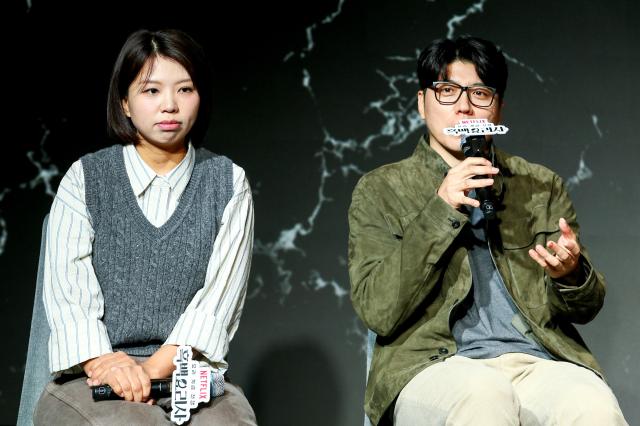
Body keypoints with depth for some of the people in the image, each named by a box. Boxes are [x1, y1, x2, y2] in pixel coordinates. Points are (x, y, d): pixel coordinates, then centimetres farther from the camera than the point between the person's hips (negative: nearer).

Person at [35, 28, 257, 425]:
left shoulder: (229, 183, 10)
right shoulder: (85, 177, 9)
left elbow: (221, 293, -1)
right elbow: (66, 287, -1)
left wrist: (155, 368, -15)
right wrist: (103, 361, -20)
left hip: (191, 373, 1)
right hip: (90, 377, -1)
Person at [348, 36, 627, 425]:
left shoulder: (542, 186, 19)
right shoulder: (380, 189, 11)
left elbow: (587, 306, 18)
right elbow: (378, 312, -2)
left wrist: (571, 273, -7)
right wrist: (441, 211, -10)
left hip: (539, 361, 2)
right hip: (432, 365, -2)